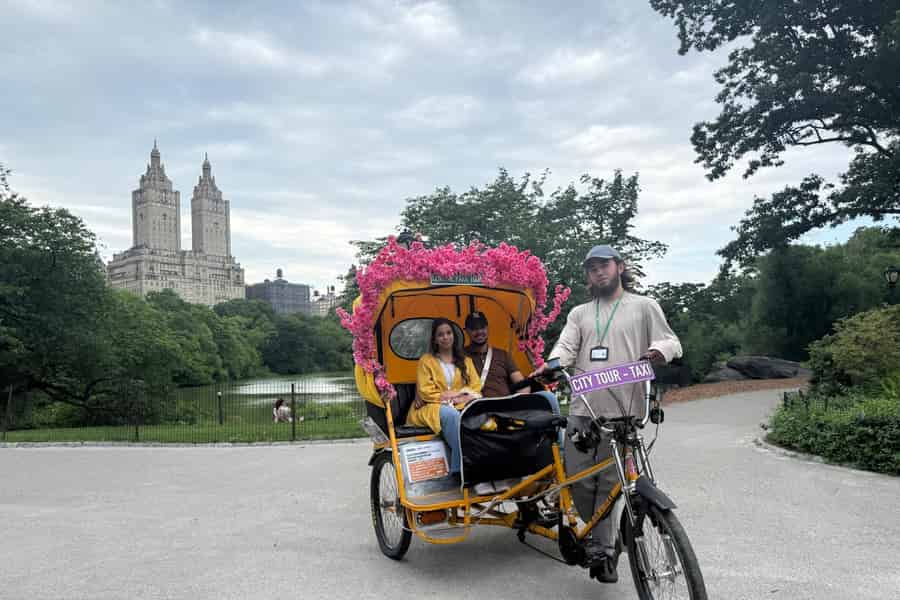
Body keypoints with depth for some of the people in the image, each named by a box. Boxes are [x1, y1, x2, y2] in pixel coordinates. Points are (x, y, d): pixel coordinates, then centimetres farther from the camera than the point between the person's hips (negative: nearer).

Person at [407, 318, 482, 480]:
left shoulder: (465, 361, 23)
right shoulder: (426, 360, 13)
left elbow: (475, 387, 10)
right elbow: (425, 392, 1)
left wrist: (451, 394, -8)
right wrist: (454, 397, -6)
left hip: (460, 407, 3)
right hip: (432, 408, -3)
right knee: (451, 414, -39)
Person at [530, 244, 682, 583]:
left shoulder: (644, 307, 10)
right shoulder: (579, 313, 18)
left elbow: (671, 342, 7)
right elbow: (566, 345, 5)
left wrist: (657, 350, -18)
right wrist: (552, 364, -18)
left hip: (621, 411, -3)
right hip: (581, 409, 3)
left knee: (609, 483, -1)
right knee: (577, 479, 4)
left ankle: (602, 549, 15)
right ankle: (607, 538, 27)